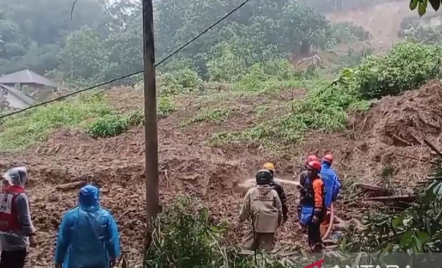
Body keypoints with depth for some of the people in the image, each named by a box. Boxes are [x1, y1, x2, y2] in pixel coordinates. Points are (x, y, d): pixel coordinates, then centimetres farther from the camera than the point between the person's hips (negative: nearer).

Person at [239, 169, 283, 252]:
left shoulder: (251, 191, 0)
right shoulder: (273, 192, 2)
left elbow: (245, 207, 5)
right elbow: (279, 209, 9)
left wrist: (241, 218, 19)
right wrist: (279, 222, 23)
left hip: (257, 224, -1)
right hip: (270, 225, 1)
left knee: (248, 245, 10)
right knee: (267, 246, 8)